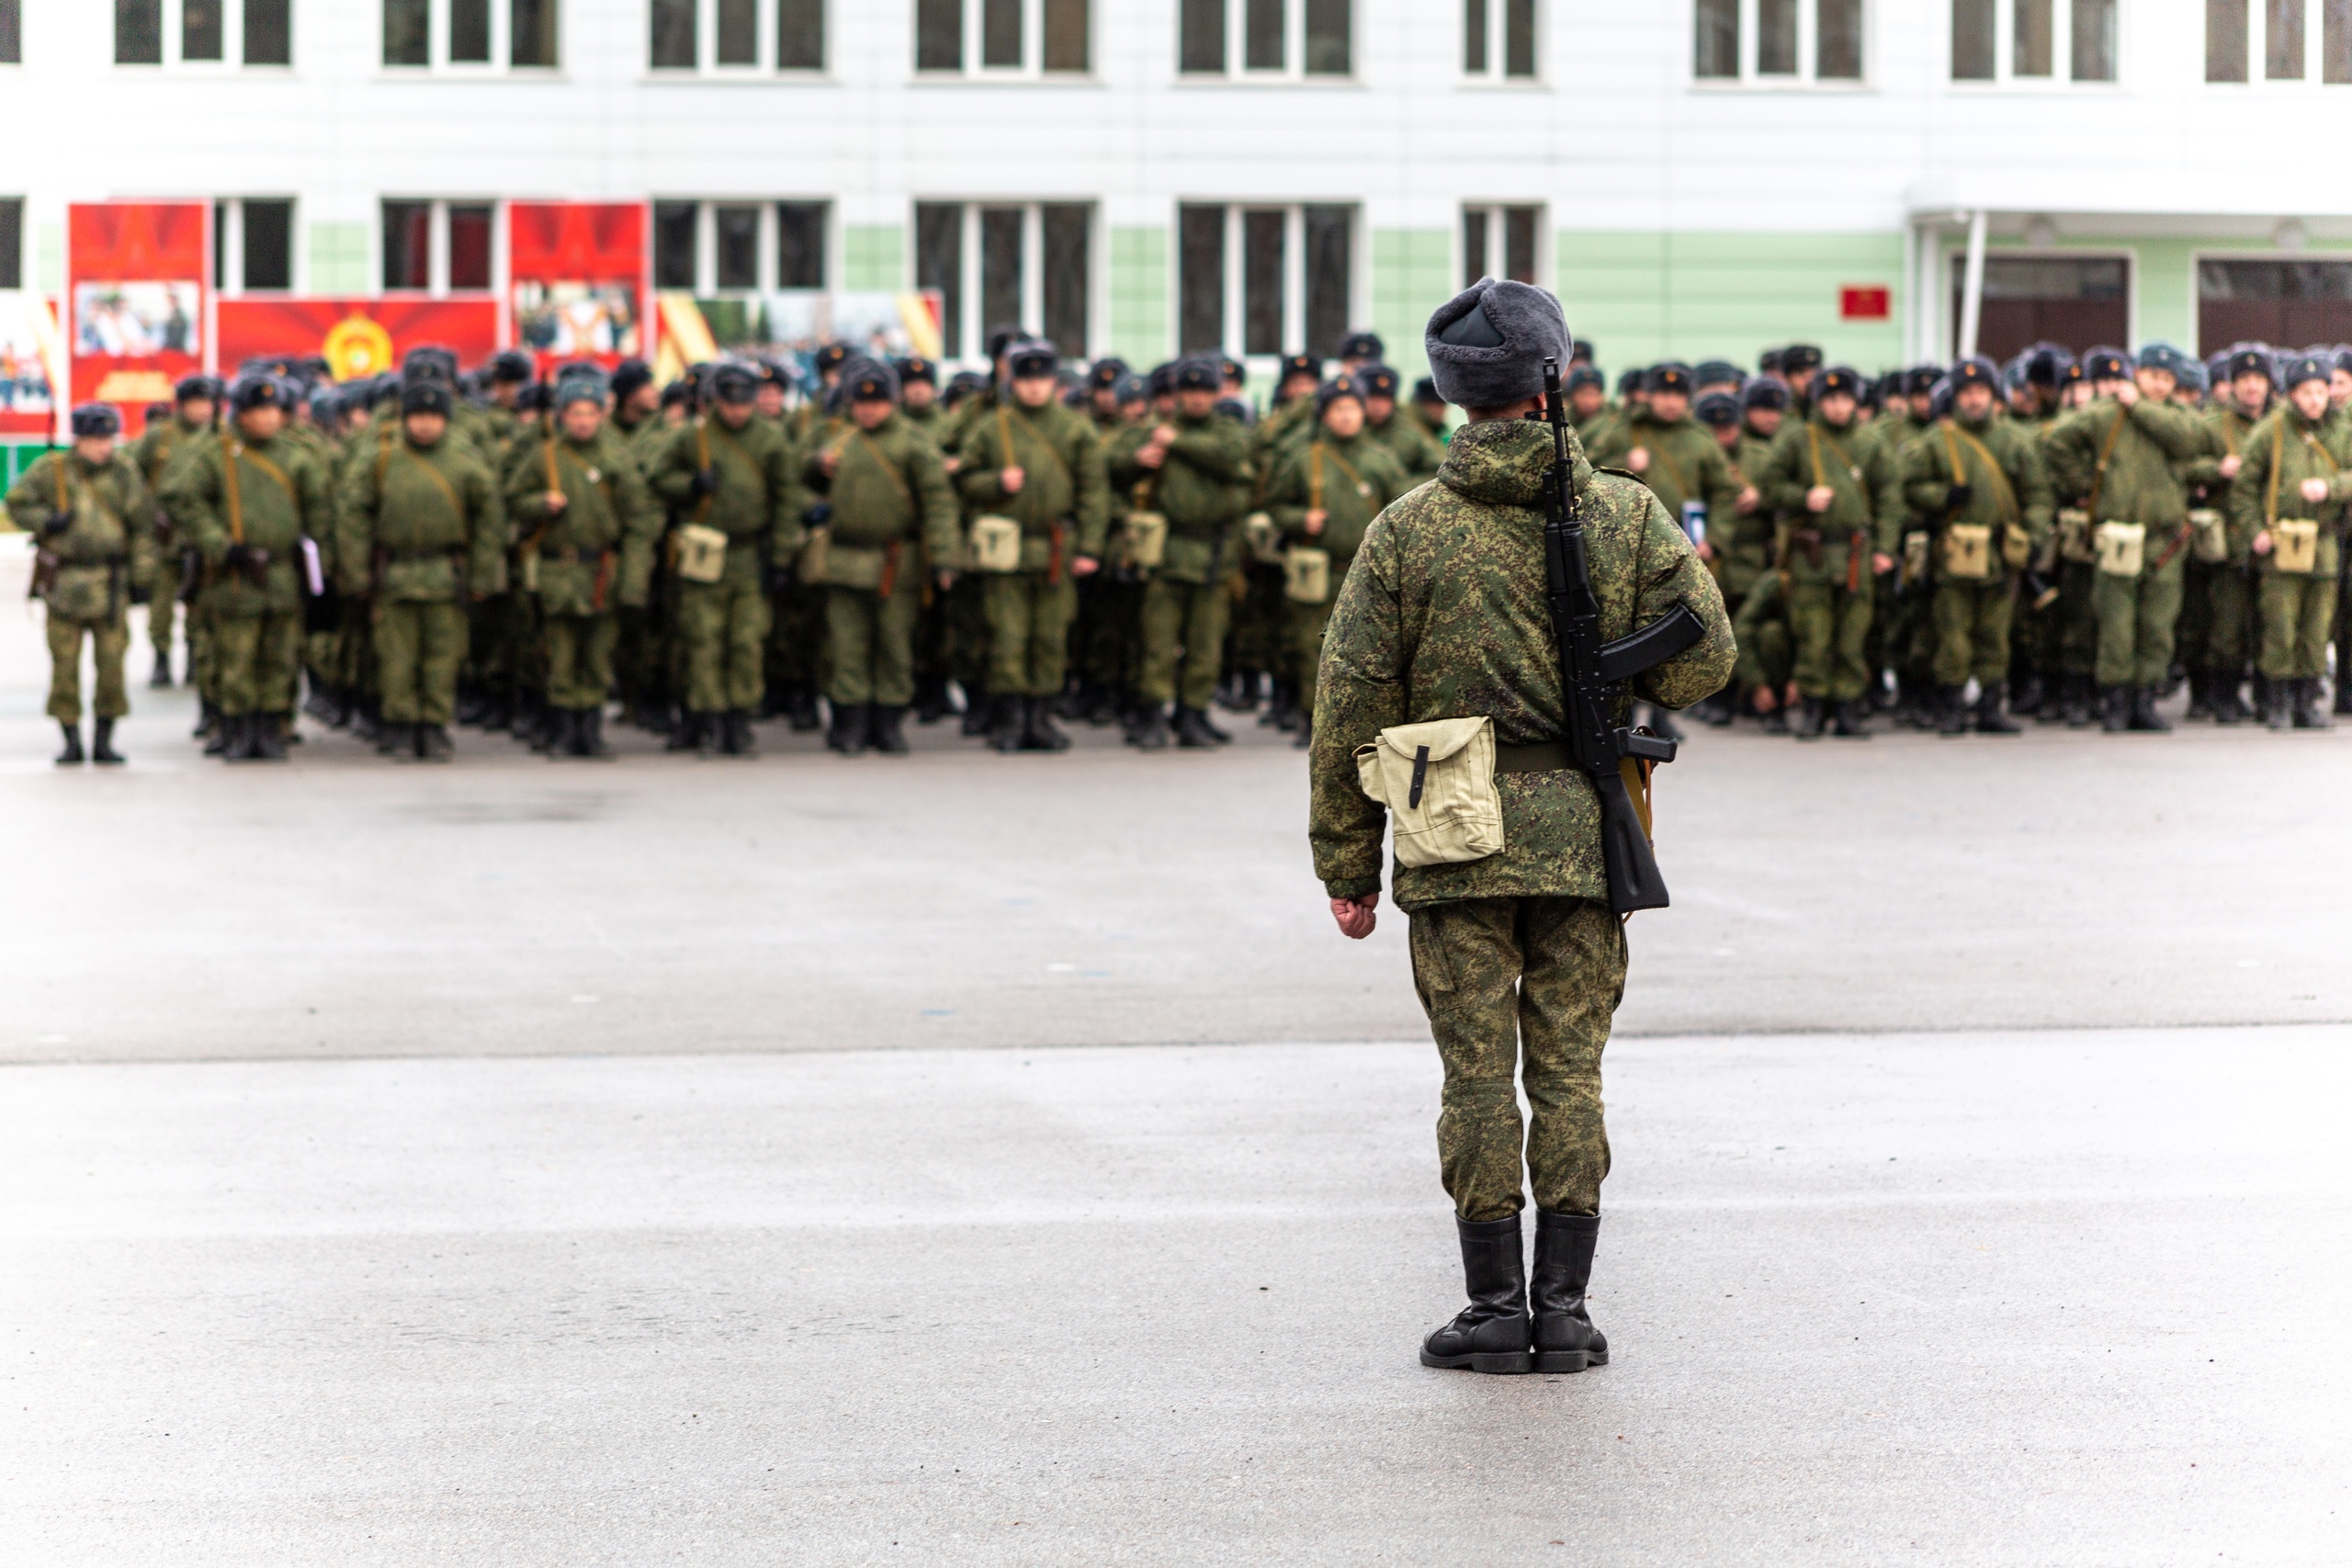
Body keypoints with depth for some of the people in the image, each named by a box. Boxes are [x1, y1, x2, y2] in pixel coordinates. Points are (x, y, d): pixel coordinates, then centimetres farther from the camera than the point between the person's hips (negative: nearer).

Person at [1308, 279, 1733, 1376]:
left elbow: (1351, 705, -2)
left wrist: (1346, 862, 5)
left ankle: (1496, 1308, 6)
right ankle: (1564, 1309, 9)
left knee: (1478, 1073, 4)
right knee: (1569, 1070, 7)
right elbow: (1702, 659, -1)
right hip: (1585, 833, 1)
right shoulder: (1626, 515, 0)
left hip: (1455, 835, -1)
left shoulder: (1407, 529, -3)